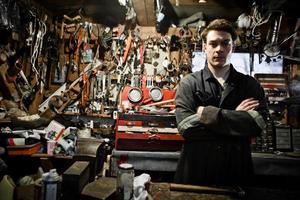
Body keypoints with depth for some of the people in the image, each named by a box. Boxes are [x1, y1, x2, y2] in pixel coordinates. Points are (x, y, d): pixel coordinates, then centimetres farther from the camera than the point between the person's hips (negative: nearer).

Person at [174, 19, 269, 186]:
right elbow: (185, 126, -15)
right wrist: (235, 118, -12)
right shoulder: (189, 83, -3)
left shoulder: (251, 85, 3)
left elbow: (259, 123, -12)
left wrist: (208, 114, -15)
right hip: (195, 172, -1)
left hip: (237, 173, 2)